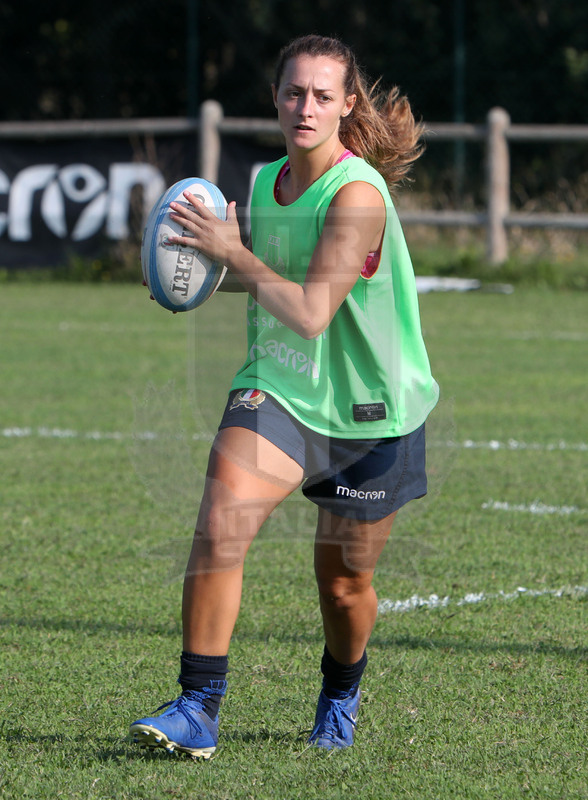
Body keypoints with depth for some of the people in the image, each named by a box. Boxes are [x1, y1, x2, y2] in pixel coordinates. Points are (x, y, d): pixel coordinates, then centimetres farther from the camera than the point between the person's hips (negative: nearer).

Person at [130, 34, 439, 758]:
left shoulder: (358, 194, -20)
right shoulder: (267, 183, 2)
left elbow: (311, 313, -27)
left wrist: (230, 251, -21)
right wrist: (211, 264, 2)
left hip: (368, 412, -4)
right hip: (279, 389, 4)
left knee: (343, 581, 9)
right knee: (222, 521, -21)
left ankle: (340, 698, 42)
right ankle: (197, 709, -17)